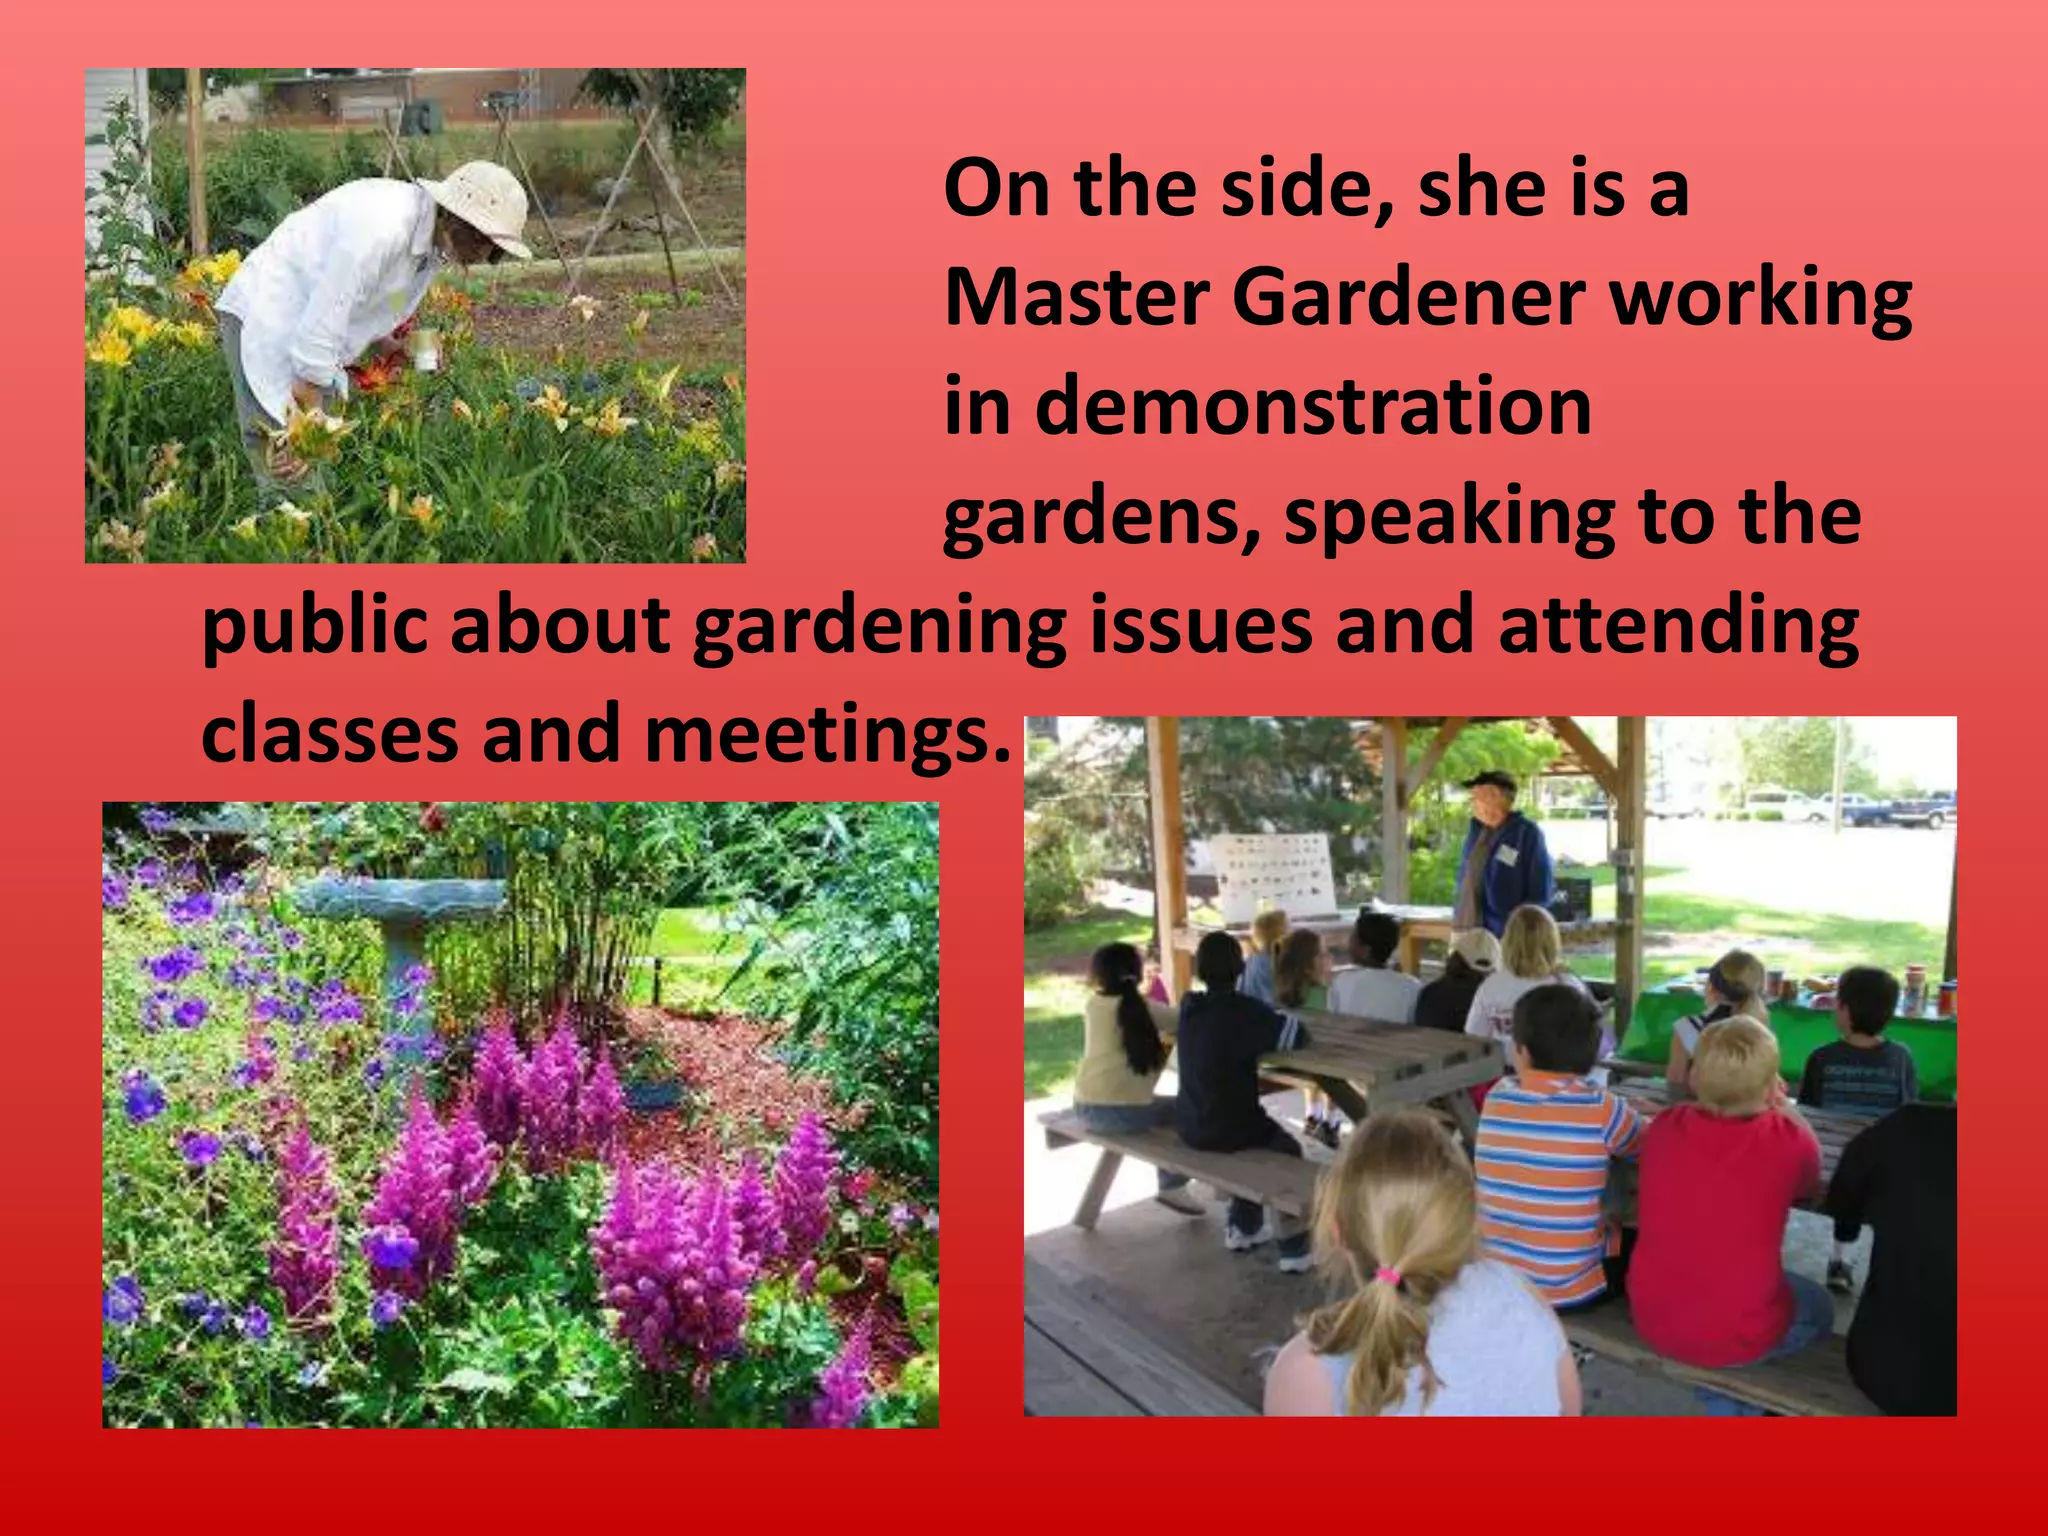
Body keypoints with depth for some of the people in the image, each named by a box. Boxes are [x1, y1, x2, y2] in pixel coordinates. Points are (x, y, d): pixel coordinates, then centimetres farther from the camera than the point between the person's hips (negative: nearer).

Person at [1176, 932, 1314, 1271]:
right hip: (1226, 1129, -6)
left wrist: (1262, 1025, 8)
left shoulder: (1189, 1006, -1)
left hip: (1189, 1125, 6)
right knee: (1288, 1151, 19)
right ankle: (1295, 1249, 17)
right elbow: (1297, 1035, -20)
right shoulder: (1242, 1009, -20)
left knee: (1262, 1133, 33)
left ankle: (1242, 1227, 40)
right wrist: (1282, 1021, 0)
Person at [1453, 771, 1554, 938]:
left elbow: (1539, 892, -10)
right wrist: (1458, 922, 15)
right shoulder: (1476, 829, 11)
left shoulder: (1528, 833, -10)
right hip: (1466, 931, 7)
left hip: (1506, 937, -7)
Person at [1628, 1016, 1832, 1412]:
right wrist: (1783, 1109, 11)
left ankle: (1719, 1399, 37)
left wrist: (1769, 1107, 13)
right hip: (1739, 1336, -3)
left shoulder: (1664, 1127, -10)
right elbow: (1809, 1183, 4)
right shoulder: (1786, 1142, -20)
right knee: (1819, 1307, 28)